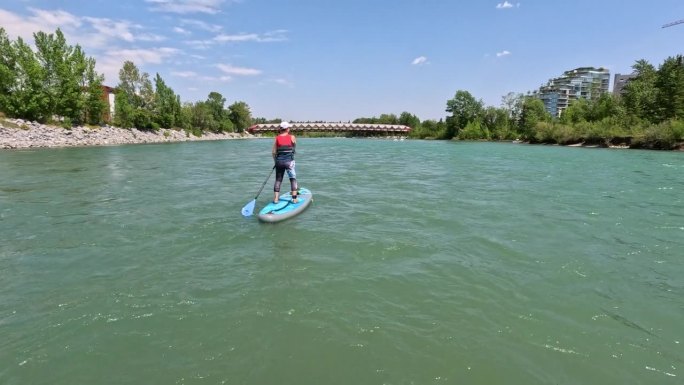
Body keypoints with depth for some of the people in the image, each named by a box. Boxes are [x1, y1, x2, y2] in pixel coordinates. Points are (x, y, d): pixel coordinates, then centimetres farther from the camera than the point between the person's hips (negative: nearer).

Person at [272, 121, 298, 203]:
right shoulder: (292, 137, -4)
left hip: (279, 161, 2)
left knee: (278, 180, 11)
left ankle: (276, 198, 11)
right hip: (289, 161, -2)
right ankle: (294, 198, 4)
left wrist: (276, 161, 14)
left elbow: (273, 152, 2)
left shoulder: (277, 138, 1)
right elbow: (294, 146, 14)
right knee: (293, 179, 9)